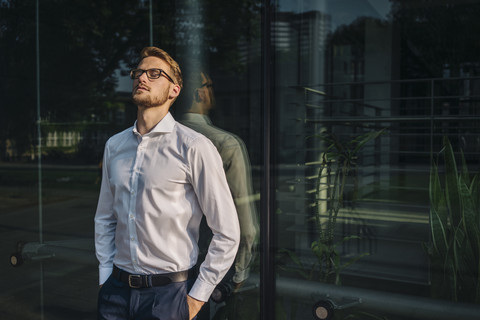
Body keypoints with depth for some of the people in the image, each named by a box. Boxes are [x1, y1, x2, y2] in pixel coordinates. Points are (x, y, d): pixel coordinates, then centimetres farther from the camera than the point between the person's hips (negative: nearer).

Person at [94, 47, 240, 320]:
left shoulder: (194, 147, -14)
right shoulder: (114, 146, 5)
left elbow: (227, 233, -12)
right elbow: (104, 218, 14)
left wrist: (198, 296, -8)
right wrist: (106, 277, 8)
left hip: (169, 294, -4)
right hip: (116, 288, 5)